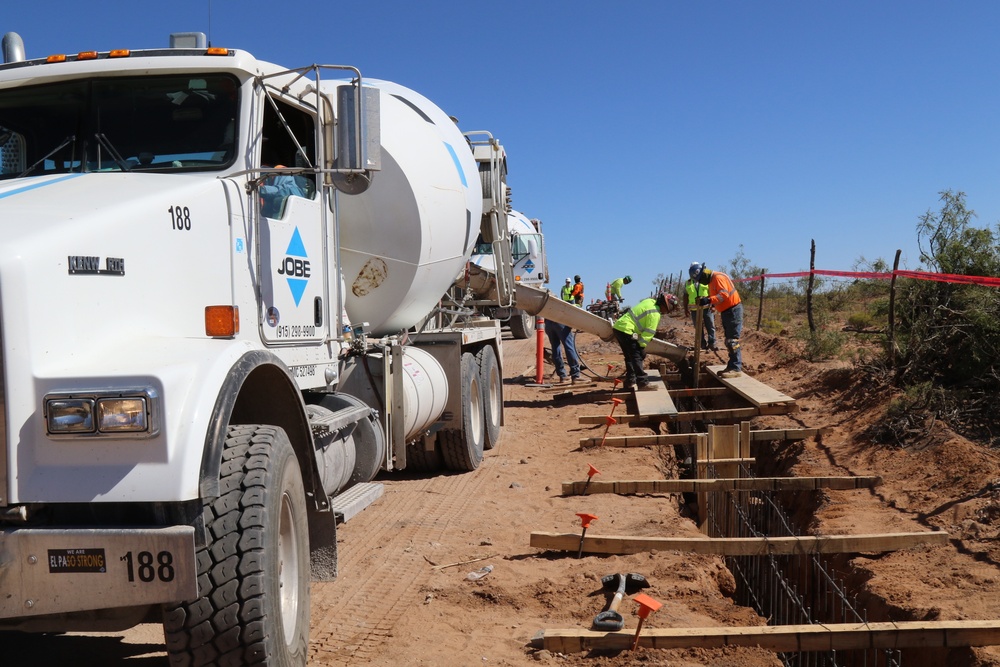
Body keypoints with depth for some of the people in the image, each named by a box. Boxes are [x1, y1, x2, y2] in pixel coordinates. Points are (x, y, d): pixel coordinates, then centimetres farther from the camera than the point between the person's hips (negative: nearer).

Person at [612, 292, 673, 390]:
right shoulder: (655, 314, -15)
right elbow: (649, 333, -16)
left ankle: (630, 381, 23)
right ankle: (643, 383, -9)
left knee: (630, 356, 17)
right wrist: (642, 346, -10)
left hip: (618, 327, 10)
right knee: (637, 357, -7)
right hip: (626, 331, -10)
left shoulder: (650, 301, 12)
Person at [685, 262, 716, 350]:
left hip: (707, 308, -1)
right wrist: (686, 309, 3)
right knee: (699, 328, 7)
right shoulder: (688, 283, 6)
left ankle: (712, 343, 7)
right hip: (694, 309, 1)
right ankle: (703, 343, 16)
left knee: (710, 326, 0)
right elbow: (685, 297, 9)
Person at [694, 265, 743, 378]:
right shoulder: (712, 281, 16)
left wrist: (708, 300, -37)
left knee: (732, 340, -13)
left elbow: (724, 294, -28)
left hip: (733, 310, -11)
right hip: (726, 311, 11)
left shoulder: (718, 277, -16)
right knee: (729, 341, 13)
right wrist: (710, 303, -2)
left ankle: (736, 368, -13)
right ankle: (732, 366, 19)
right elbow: (716, 296, 18)